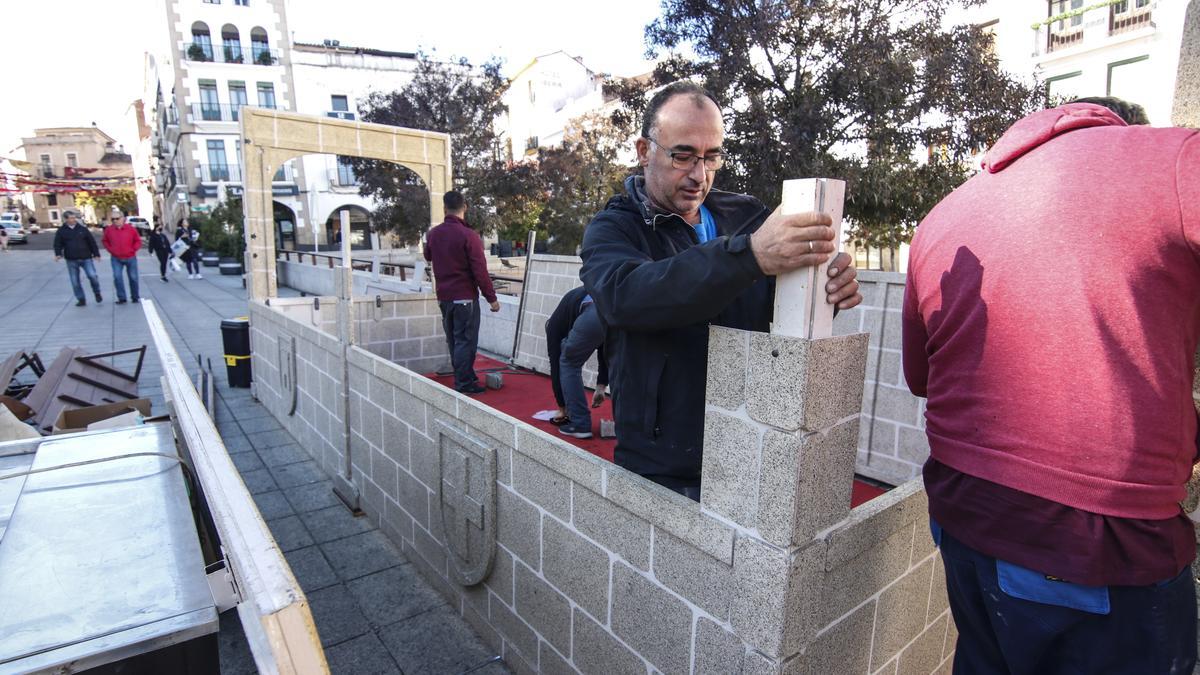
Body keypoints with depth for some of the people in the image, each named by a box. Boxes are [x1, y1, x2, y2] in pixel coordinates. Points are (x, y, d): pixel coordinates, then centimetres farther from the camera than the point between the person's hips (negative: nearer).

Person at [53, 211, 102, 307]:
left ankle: (97, 293, 7)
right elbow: (58, 244, 4)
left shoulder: (82, 229, 5)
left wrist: (96, 254, 3)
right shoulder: (61, 231, 5)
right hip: (71, 260, 2)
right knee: (75, 281, 4)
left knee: (92, 275, -17)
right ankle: (81, 299, 14)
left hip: (86, 258, -2)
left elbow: (91, 242, 6)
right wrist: (58, 254, -14)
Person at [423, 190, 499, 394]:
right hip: (465, 297, -7)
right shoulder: (468, 235, -17)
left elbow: (428, 256, 25)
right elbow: (480, 271, -18)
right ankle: (464, 383, 3)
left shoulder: (433, 233, 4)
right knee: (466, 340, 0)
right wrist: (492, 298, -11)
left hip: (443, 296, 7)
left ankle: (463, 377, 28)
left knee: (453, 339, 16)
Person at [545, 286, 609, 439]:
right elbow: (604, 352, 38)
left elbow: (555, 363, 31)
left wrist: (562, 407, 38)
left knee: (569, 364, 20)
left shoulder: (555, 323, 31)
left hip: (595, 314, -5)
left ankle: (580, 424, 20)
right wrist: (601, 386, 38)